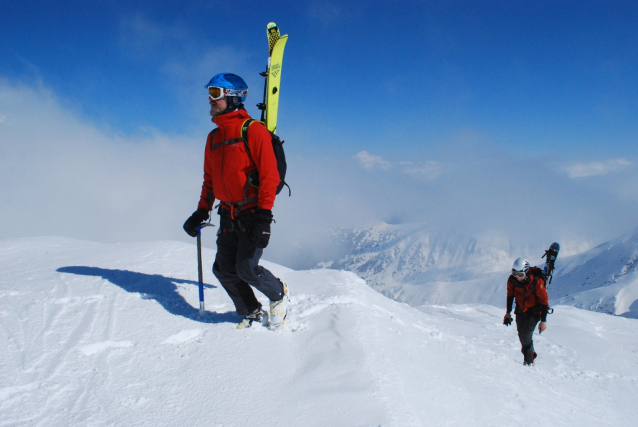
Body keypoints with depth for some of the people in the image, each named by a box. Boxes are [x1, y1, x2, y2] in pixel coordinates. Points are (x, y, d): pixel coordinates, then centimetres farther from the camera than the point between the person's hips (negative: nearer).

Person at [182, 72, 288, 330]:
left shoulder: (253, 130, -9)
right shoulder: (213, 137, 14)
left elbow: (269, 175, -15)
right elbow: (209, 180, 22)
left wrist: (264, 216, -21)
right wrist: (201, 212, 16)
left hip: (253, 212, -7)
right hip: (228, 215, 7)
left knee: (246, 268, -12)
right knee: (223, 270, 3)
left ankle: (279, 294, 18)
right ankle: (252, 312, 23)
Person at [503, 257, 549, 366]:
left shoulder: (536, 281, -28)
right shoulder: (512, 279, -16)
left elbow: (544, 300, -19)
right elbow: (510, 295, 4)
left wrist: (543, 320, -17)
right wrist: (508, 312, 9)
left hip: (534, 312, -5)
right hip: (521, 310, 5)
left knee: (526, 335, -14)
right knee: (521, 335, 10)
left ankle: (529, 361, 3)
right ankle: (531, 353, 35)